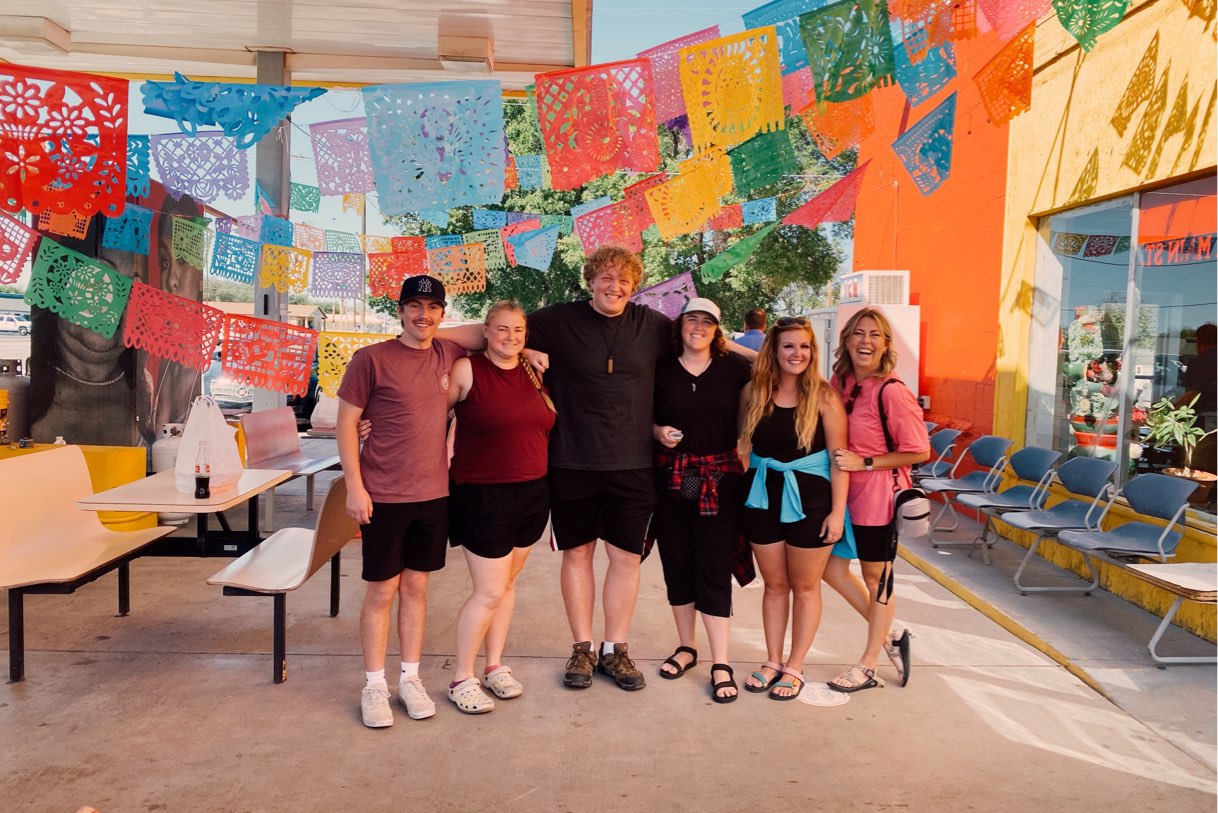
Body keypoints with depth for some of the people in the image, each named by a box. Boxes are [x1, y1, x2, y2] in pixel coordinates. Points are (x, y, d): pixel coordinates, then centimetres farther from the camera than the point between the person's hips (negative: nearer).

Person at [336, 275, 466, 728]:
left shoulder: (449, 356, 5)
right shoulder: (372, 358, -8)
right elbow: (346, 424, -6)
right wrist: (354, 487, -11)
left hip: (433, 494, 4)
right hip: (383, 497, -4)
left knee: (416, 587, 13)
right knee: (382, 592, 4)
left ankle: (410, 678, 25)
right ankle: (374, 686, 18)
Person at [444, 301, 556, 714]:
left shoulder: (533, 372, 7)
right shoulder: (466, 370, -10)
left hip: (532, 494, 6)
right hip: (483, 495, -6)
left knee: (507, 583, 15)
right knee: (489, 592, -2)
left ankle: (495, 666, 30)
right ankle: (462, 679, 15)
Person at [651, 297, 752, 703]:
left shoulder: (734, 368, 1)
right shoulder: (661, 369, 3)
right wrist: (658, 432, -7)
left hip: (720, 480, -2)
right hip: (671, 479, 2)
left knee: (714, 572, -2)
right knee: (677, 567, 10)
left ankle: (721, 664, 6)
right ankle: (686, 647, 28)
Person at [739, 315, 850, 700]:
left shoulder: (824, 396, -9)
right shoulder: (755, 392, 0)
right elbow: (741, 441, 9)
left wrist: (837, 511, -12)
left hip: (809, 500, -3)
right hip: (764, 498, 3)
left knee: (804, 587, 11)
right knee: (774, 585, 15)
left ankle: (794, 668, 23)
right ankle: (773, 661, 29)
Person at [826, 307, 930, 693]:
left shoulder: (892, 392, -20)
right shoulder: (839, 383, 1)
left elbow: (919, 451, -17)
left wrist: (864, 463, -20)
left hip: (879, 495, -7)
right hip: (843, 492, 7)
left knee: (876, 576, 9)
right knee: (833, 570, 13)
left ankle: (868, 666, 26)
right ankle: (889, 636, 33)